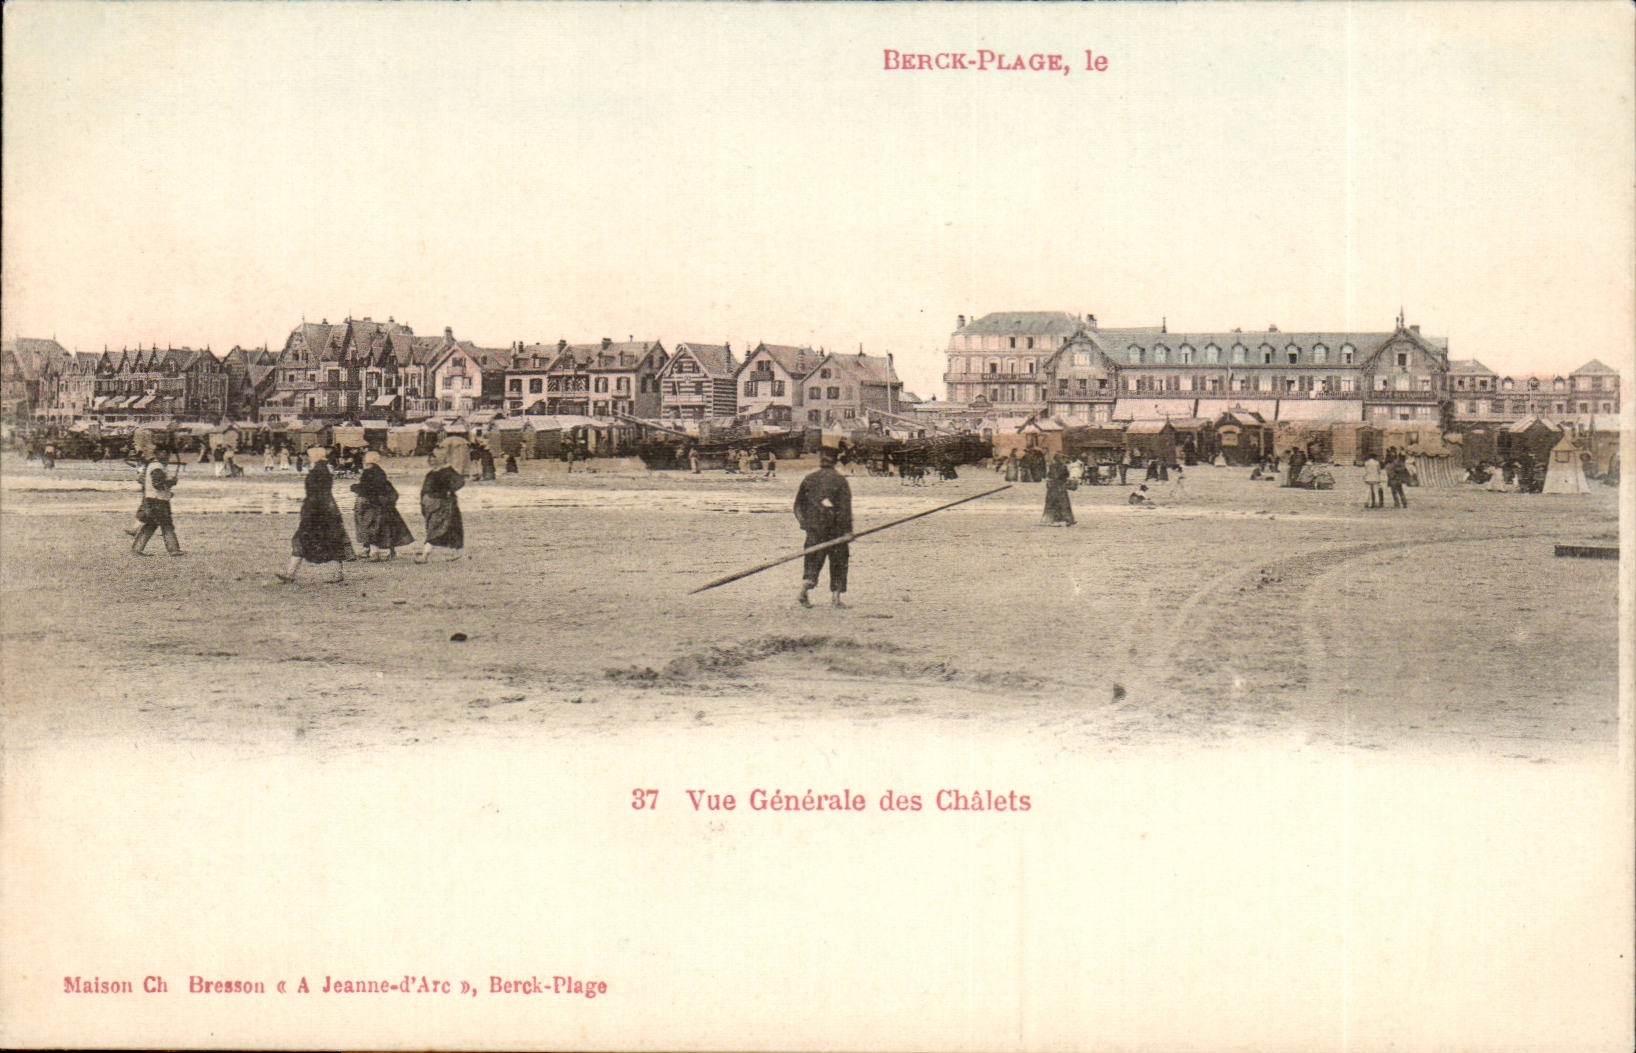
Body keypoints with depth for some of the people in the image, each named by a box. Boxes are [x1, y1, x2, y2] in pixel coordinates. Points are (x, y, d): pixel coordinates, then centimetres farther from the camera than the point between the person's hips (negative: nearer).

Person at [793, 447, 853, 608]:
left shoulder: (809, 479, 5)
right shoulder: (840, 480, -5)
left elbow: (798, 505, 9)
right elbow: (845, 507, -10)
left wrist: (804, 522, 20)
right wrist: (847, 530, -9)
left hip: (814, 528, 2)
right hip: (835, 528, -2)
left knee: (812, 560, 10)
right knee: (838, 562, 9)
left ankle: (804, 590, -10)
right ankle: (836, 596, 6)